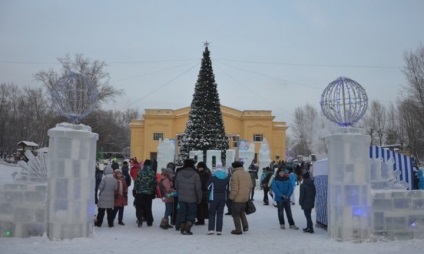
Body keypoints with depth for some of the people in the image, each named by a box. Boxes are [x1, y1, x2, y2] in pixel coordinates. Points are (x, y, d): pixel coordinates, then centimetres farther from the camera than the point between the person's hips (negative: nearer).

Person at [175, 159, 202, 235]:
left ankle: (182, 229, 15)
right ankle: (187, 229, -1)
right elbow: (198, 188, -11)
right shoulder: (195, 175, -13)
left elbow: (176, 186, 6)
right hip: (192, 199, -3)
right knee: (191, 214, 9)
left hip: (181, 198, 3)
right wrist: (199, 198, 2)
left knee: (182, 212, 13)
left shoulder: (179, 173, -2)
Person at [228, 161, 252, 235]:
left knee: (236, 214, 5)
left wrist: (231, 197, -11)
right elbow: (250, 186, 13)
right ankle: (245, 225, 14)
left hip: (237, 198, -7)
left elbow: (234, 188, -20)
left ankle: (238, 230, 8)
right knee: (242, 212, 26)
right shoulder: (247, 174, 9)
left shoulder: (235, 174, -15)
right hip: (245, 198, 7)